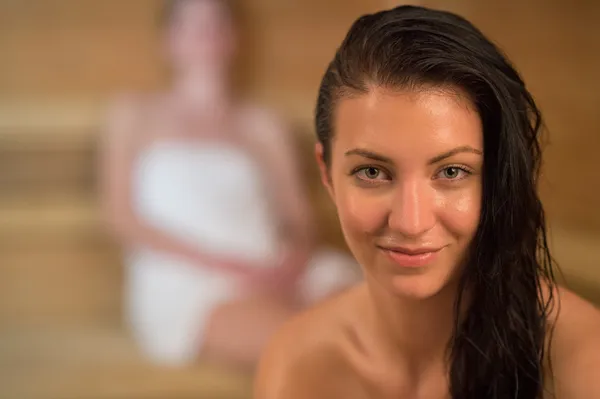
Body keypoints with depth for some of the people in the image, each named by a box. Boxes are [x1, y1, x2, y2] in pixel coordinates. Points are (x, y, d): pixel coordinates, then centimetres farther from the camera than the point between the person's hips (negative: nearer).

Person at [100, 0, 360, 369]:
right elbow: (123, 217, 7)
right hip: (185, 287, -3)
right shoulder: (135, 114, 18)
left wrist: (297, 259, -11)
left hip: (271, 277, 3)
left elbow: (301, 218, 16)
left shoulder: (265, 126, 23)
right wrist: (221, 265, -8)